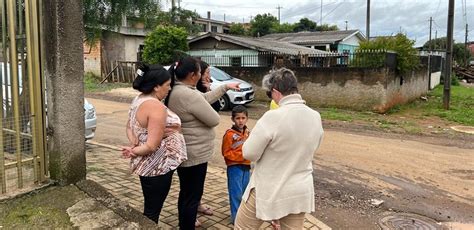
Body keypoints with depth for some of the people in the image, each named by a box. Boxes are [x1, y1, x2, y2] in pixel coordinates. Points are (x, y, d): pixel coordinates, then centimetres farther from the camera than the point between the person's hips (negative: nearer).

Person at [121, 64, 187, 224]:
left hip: (147, 165, 10)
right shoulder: (156, 107, -25)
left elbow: (129, 127, 13)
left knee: (150, 208, 24)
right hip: (157, 167, -10)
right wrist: (134, 151, -9)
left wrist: (134, 144, -3)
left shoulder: (139, 100, 5)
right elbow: (152, 146, -26)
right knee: (152, 211, 7)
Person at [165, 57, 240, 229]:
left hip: (183, 152, 11)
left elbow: (204, 98, 17)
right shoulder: (189, 95, -27)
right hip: (194, 154, -10)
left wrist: (225, 87, 22)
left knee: (186, 192, 24)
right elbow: (214, 120, -19)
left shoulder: (175, 90, 5)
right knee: (192, 195, 4)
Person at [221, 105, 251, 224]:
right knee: (236, 193, -1)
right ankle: (236, 216, 12)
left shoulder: (248, 133, 6)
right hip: (234, 167, -6)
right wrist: (241, 155, -18)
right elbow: (226, 153, -12)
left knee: (245, 191, 15)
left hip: (246, 166, 6)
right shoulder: (229, 134, -13)